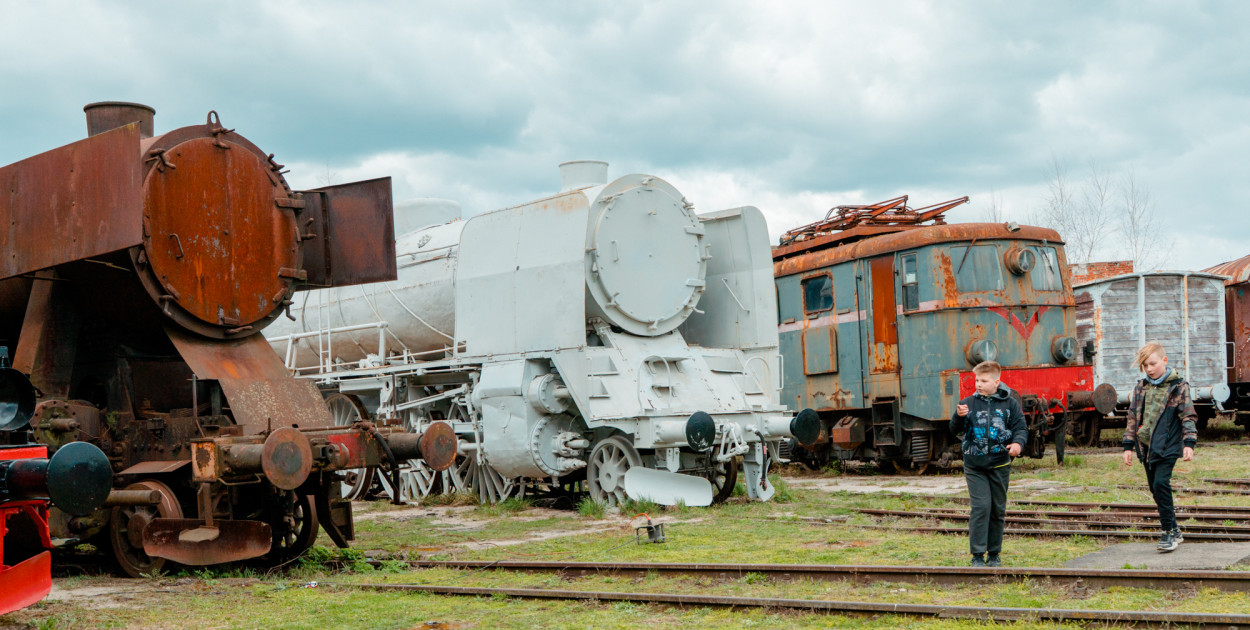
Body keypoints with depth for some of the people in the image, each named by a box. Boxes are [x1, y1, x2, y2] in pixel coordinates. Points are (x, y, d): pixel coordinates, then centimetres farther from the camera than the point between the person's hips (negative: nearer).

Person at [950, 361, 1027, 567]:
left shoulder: (1009, 403, 2)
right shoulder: (968, 403, 2)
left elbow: (1021, 427, 2)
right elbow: (955, 430, 0)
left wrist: (1018, 443, -19)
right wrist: (959, 416, -21)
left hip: (1000, 466, 1)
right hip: (975, 466, -1)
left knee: (998, 510, 9)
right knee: (980, 507, -11)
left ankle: (994, 554, 21)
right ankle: (977, 555, -5)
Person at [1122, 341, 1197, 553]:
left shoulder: (1178, 385, -4)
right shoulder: (1141, 387, 10)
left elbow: (1188, 416, -3)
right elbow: (1133, 417, 14)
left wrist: (1189, 443, -13)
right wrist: (1128, 446, 12)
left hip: (1167, 446, -6)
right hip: (1145, 446, 6)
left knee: (1161, 484, -18)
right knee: (1155, 488, 8)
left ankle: (1169, 531, -9)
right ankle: (1173, 530, 21)